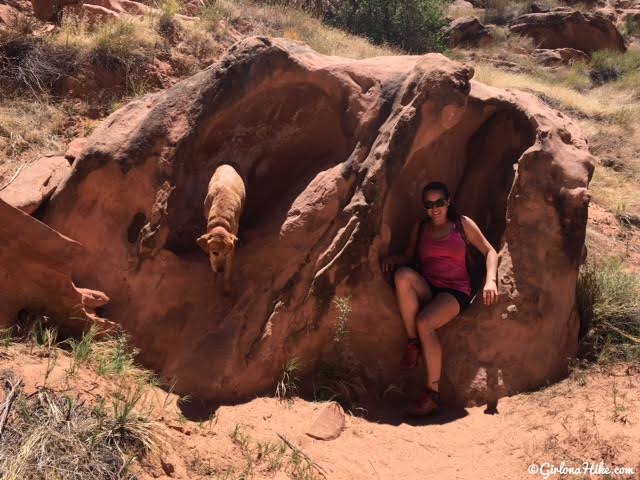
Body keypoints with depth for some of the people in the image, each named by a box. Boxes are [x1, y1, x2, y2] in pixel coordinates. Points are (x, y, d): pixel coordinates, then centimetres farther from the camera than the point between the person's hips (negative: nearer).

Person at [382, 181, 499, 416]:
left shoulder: (462, 224, 9)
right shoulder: (420, 228, 17)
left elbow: (490, 251, 6)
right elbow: (407, 256, 15)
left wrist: (490, 280, -12)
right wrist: (393, 259, -10)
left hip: (455, 291, -3)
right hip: (426, 290, 3)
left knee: (424, 321, -34)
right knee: (402, 274, -32)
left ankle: (433, 392, -24)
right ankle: (413, 342, -20)